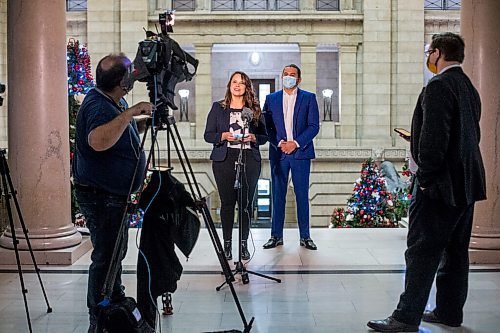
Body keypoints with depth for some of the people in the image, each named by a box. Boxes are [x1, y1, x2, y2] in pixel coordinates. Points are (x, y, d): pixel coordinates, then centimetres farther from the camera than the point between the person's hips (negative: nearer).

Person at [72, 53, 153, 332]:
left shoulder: (114, 102, 7)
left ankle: (117, 303, 40)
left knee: (114, 252, 23)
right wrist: (129, 113, -44)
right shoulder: (99, 106, -24)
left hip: (115, 194, 11)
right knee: (106, 256, -3)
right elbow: (98, 141, -46)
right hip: (101, 197, -11)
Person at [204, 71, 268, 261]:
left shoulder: (255, 109, 11)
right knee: (227, 202, 0)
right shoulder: (218, 108, 9)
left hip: (249, 159, 1)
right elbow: (208, 135, 6)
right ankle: (227, 244, 9)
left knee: (246, 202, 0)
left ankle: (244, 244, 9)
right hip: (225, 159, -1)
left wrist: (253, 137, -9)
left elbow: (264, 136, 13)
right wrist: (224, 136, -12)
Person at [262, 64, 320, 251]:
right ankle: (276, 236, 11)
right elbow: (266, 126, 6)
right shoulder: (271, 99, 11)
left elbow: (314, 126, -1)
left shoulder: (309, 98, 6)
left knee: (302, 195, 2)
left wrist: (296, 143, -11)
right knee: (278, 195, 4)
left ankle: (305, 236, 9)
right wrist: (279, 143, -8)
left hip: (301, 153, -1)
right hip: (278, 153, 1)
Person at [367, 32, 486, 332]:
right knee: (455, 249, 14)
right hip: (467, 183, 9)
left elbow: (433, 137, -21)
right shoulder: (469, 88, 14)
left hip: (442, 184, -9)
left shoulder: (439, 86, -14)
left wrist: (425, 177, -16)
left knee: (422, 251, -6)